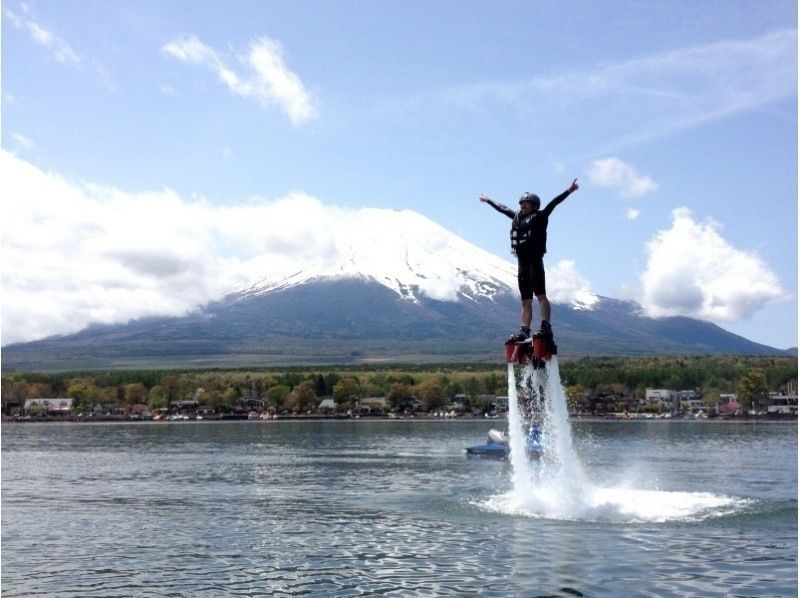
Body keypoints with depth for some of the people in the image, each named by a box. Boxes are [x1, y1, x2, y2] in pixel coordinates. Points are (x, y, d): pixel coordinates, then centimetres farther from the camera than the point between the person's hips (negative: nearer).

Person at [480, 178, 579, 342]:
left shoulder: (539, 217, 1)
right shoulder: (517, 217, 17)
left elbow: (553, 204, -10)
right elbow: (502, 208, 31)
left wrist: (568, 191, -20)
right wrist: (488, 201, 44)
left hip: (535, 262, -7)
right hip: (522, 264, 7)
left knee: (540, 295, -14)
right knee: (526, 300, 7)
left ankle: (546, 327, -18)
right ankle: (525, 331, 7)